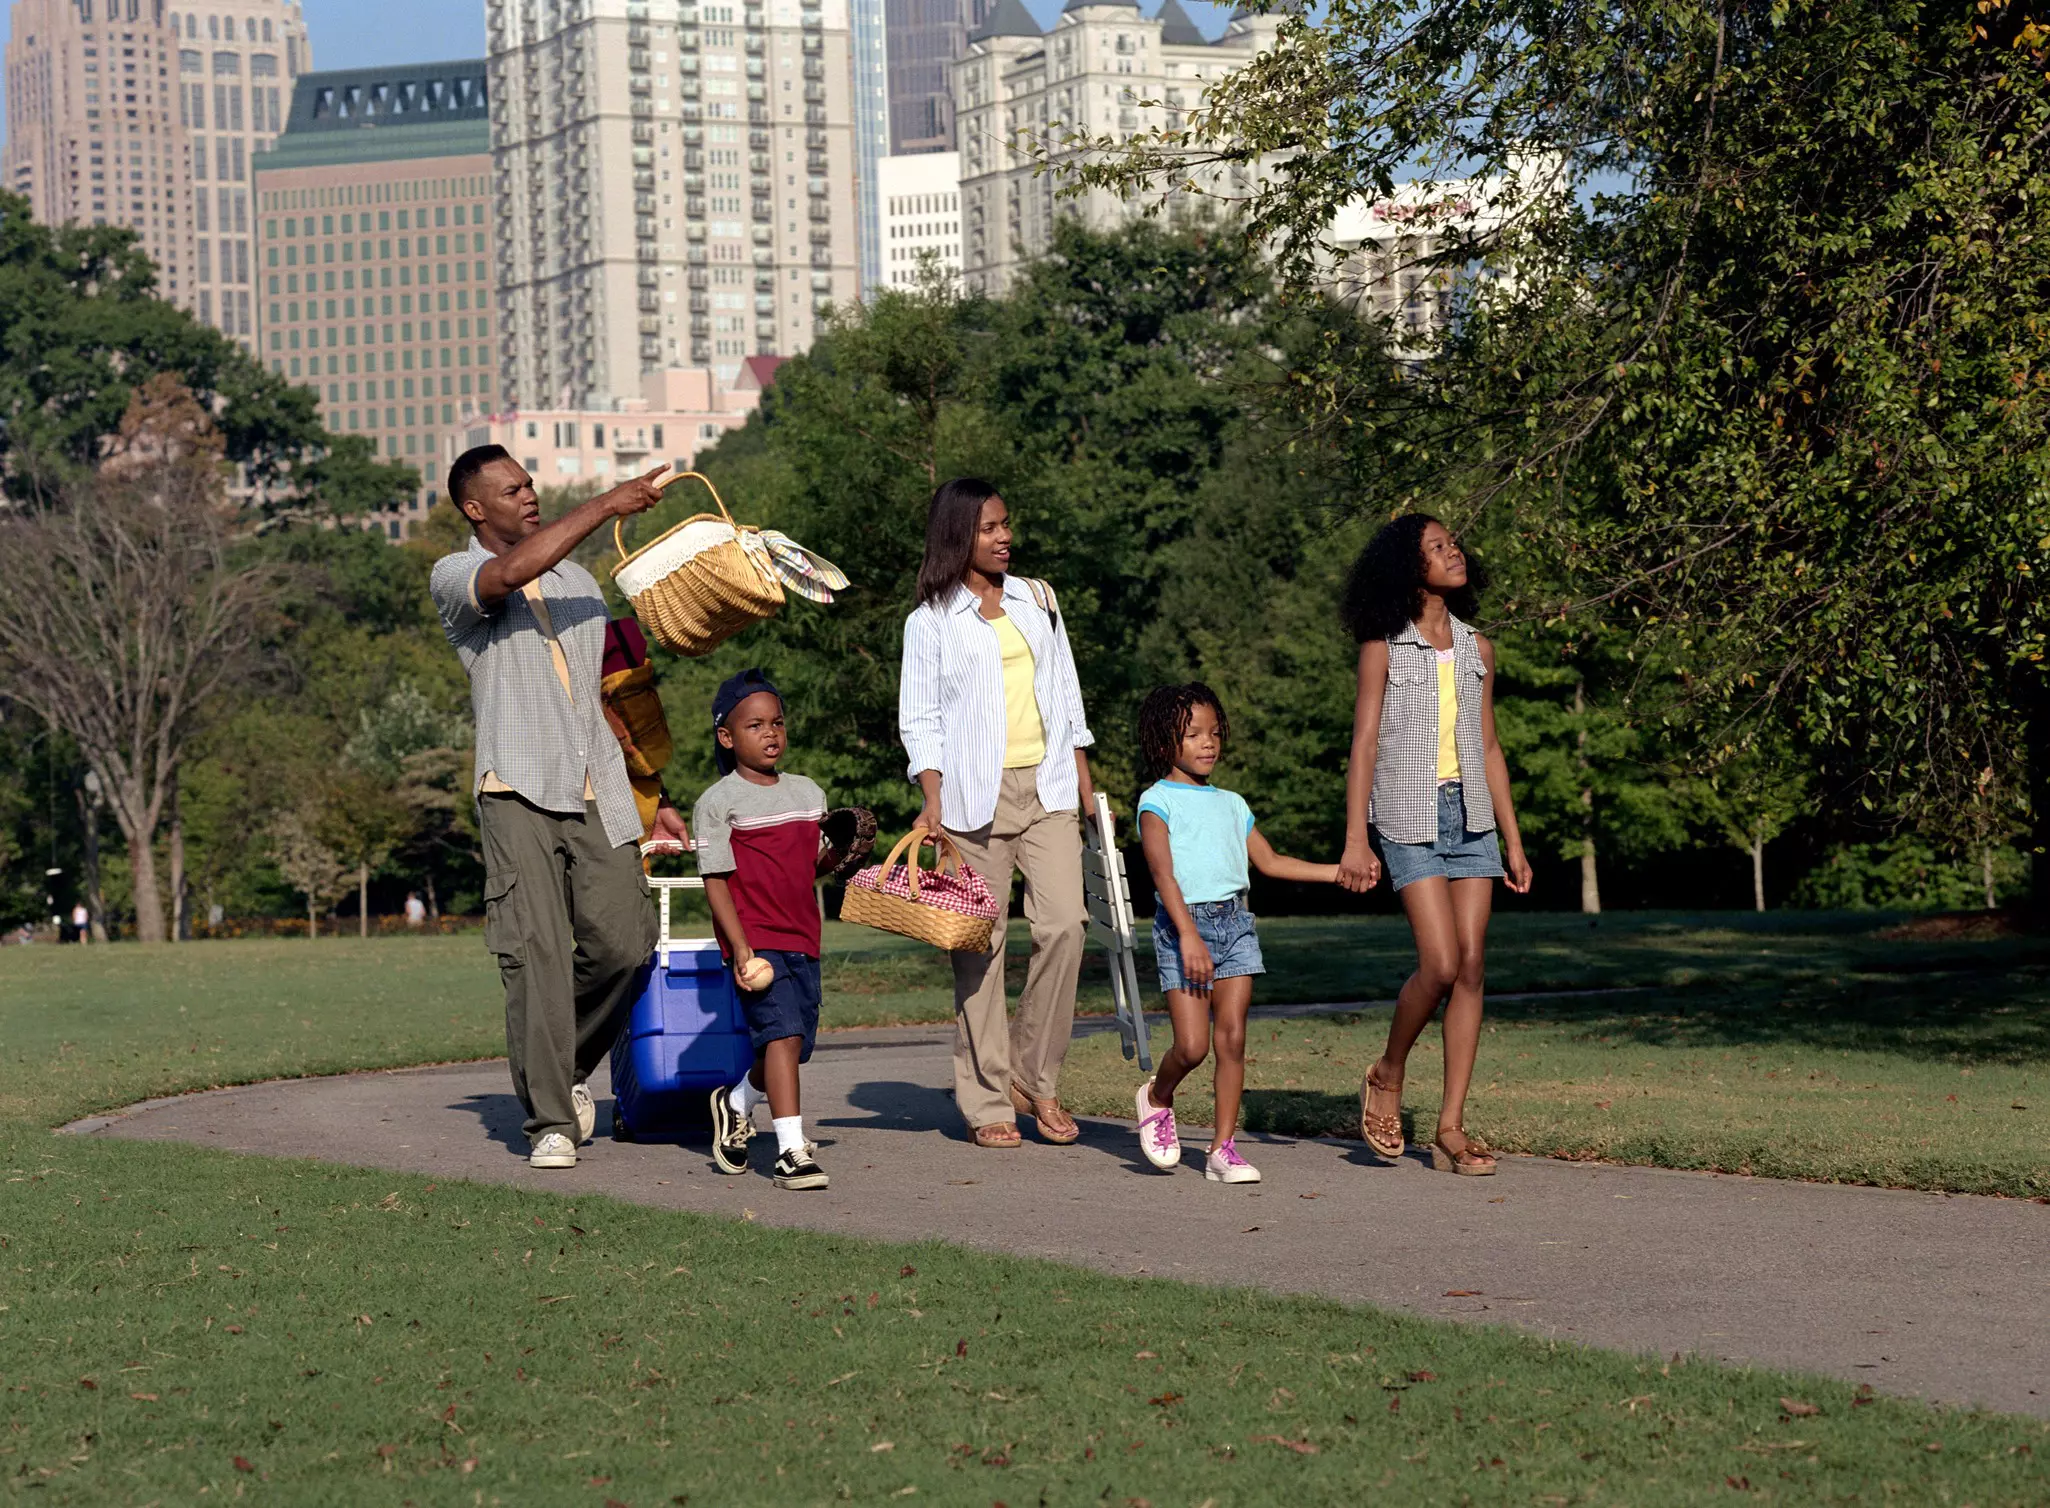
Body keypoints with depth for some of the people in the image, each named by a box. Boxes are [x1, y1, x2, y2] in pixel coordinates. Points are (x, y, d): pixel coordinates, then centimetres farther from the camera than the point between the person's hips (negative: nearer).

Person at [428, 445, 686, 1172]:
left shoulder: (577, 579, 24)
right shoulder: (455, 578, 5)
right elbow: (511, 575, -21)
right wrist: (605, 506, -18)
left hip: (598, 792, 5)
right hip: (519, 791, -5)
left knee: (624, 943, -6)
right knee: (536, 953, -10)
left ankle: (567, 1069, 19)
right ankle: (550, 1120, -4)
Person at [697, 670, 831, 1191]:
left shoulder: (808, 793, 13)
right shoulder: (718, 802, -5)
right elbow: (716, 880, -8)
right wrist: (741, 947, -16)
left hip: (802, 939, 6)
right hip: (757, 942, -6)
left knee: (793, 1045, 9)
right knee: (782, 1032, -19)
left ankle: (737, 1104, 38)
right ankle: (792, 1151, -17)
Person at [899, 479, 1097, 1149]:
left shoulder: (1038, 599, 15)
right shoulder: (931, 621, 3)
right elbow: (919, 721, 1)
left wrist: (1082, 772, 16)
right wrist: (932, 799, -10)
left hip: (1047, 790, 3)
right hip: (976, 795, -3)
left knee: (1063, 924, -12)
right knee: (979, 943, -3)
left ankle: (1037, 1080, 2)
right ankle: (987, 1101, 3)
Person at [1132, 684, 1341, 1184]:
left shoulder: (1231, 804, 19)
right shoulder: (1158, 801, 0)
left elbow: (1269, 861, 20)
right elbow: (1163, 872, -10)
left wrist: (1337, 872, 12)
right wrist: (1188, 935, -21)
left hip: (1235, 923, 5)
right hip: (1183, 925, -5)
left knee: (1231, 1039, -2)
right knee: (1192, 1045, -10)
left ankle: (1223, 1148, 2)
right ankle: (1157, 1097, 22)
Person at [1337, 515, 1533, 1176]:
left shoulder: (1476, 649, 12)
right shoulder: (1384, 648, -2)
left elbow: (1489, 748, 16)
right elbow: (1364, 745, -5)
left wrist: (1513, 841, 14)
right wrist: (1355, 841, -12)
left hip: (1473, 817, 5)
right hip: (1409, 817, -5)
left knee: (1472, 966, -2)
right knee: (1441, 965, -15)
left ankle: (1450, 1128, 1)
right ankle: (1387, 1078, 11)